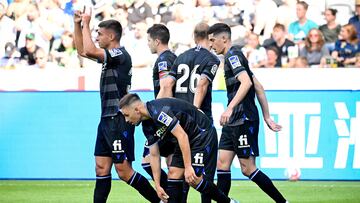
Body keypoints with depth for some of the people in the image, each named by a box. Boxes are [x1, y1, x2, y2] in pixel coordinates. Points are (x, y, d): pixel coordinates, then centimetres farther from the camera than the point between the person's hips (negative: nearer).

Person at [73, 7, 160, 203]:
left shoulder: (120, 55, -14)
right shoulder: (110, 55, 14)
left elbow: (89, 50, -26)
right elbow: (82, 50, 24)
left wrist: (86, 23, -15)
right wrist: (77, 24, 13)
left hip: (118, 121, -9)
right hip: (107, 120, 9)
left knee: (124, 171, -8)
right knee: (101, 168, 6)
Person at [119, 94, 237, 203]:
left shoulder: (159, 111, -26)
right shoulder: (147, 125, 4)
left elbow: (182, 135, -29)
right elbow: (154, 155, 10)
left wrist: (188, 167, -30)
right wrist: (157, 186, 8)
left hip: (203, 134, -9)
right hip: (189, 139, 9)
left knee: (194, 179, -15)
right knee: (173, 174, -1)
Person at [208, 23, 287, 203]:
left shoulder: (232, 55, -10)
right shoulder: (234, 56, 20)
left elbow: (246, 82, -25)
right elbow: (258, 86, 22)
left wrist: (230, 108, -31)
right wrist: (267, 117, 23)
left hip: (244, 120, -10)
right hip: (234, 121, 10)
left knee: (248, 169, -8)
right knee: (222, 163, 4)